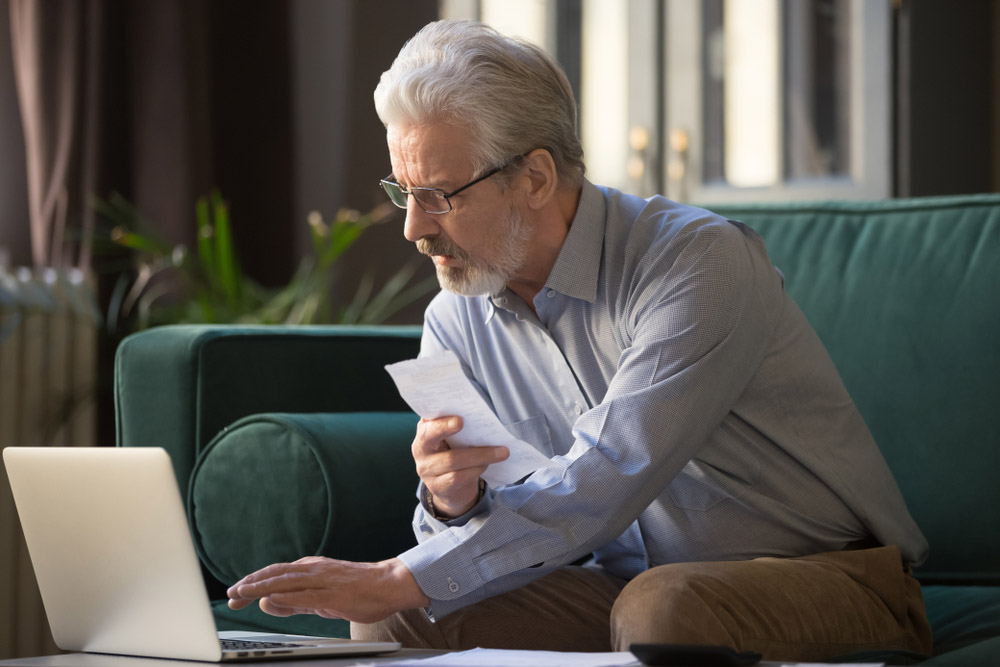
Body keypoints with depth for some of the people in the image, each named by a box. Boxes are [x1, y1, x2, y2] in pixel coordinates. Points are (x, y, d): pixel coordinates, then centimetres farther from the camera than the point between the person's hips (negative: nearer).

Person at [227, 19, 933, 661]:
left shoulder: (697, 261, -20)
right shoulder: (455, 323, 2)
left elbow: (605, 483, -29)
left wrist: (402, 580, -32)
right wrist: (450, 501, -20)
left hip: (822, 576, -5)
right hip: (631, 587, 5)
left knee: (664, 606, -36)